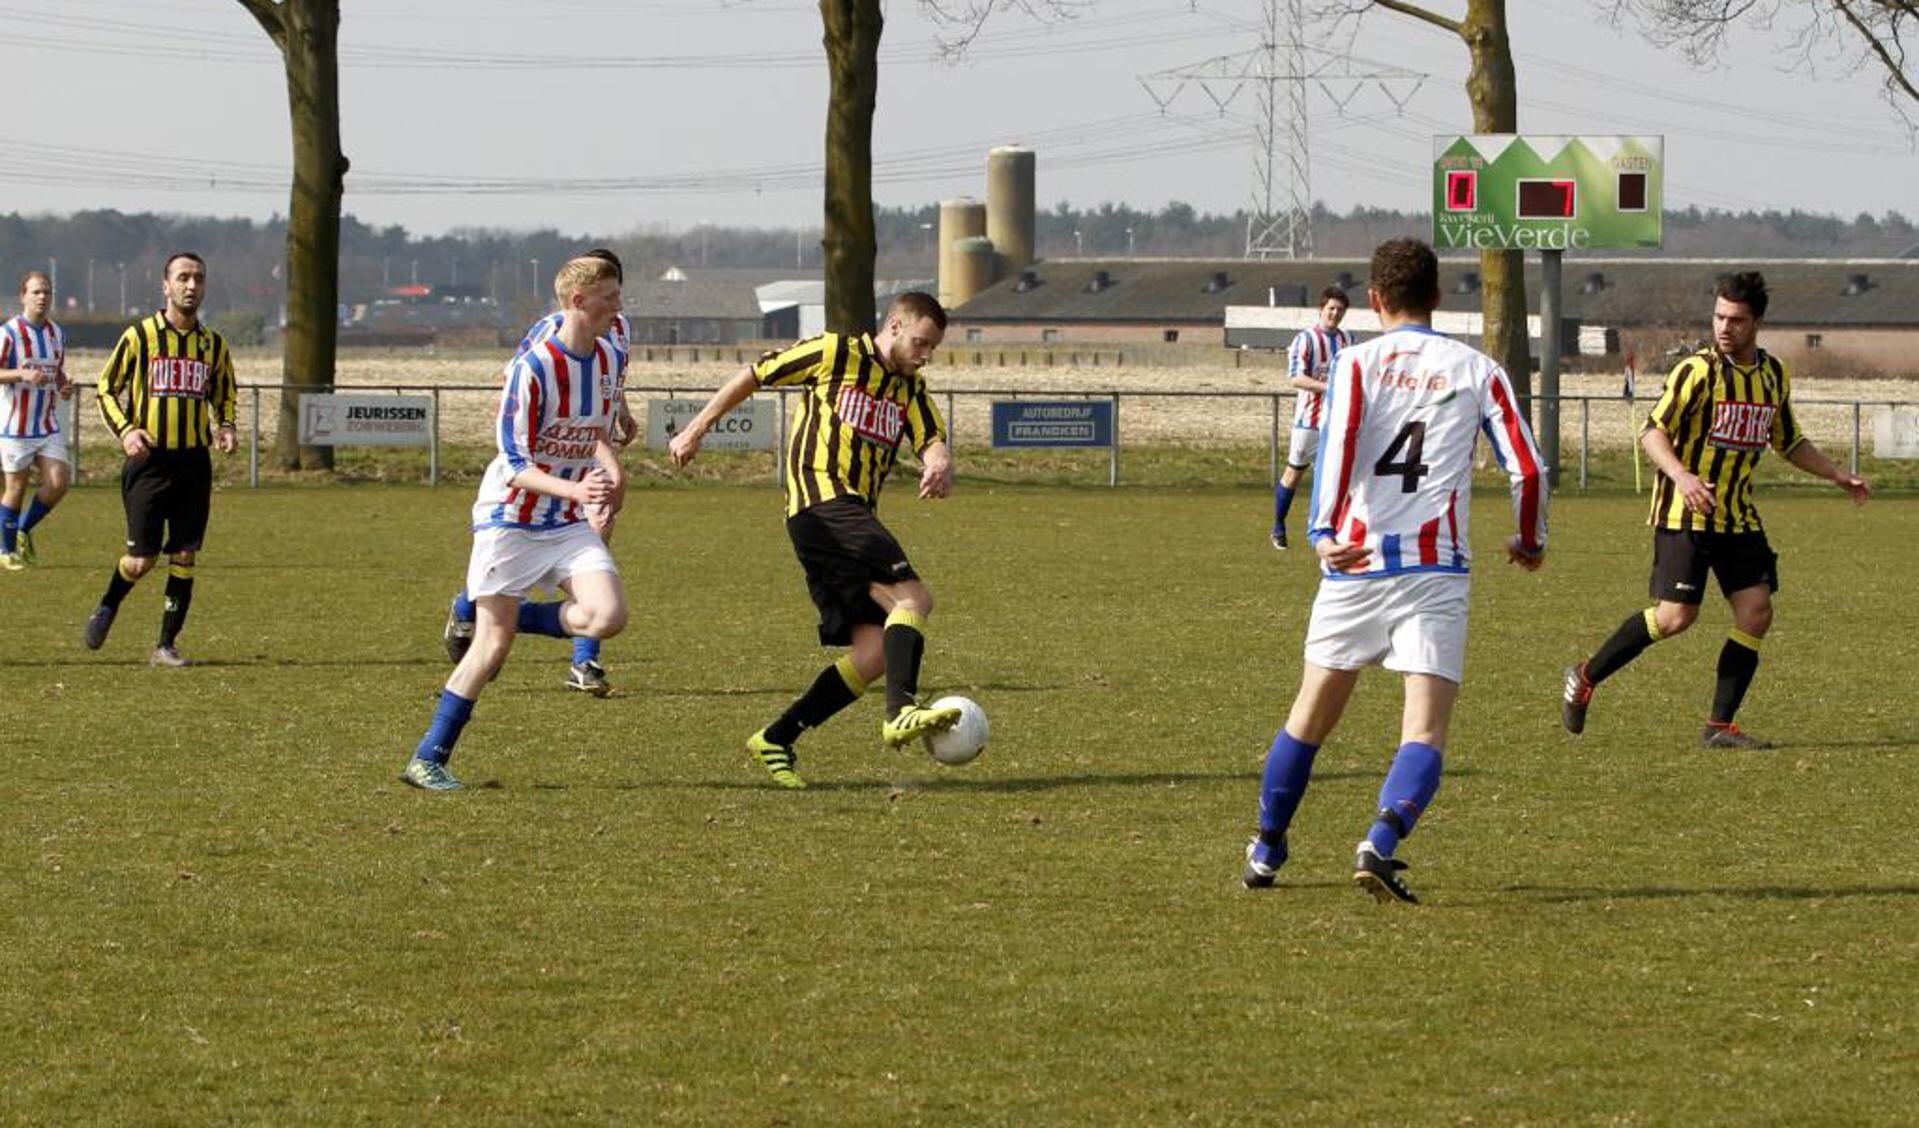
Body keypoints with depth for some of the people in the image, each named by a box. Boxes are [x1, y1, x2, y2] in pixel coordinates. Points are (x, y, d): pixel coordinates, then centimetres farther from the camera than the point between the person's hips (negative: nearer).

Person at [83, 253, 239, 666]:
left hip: (194, 463, 3)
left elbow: (225, 395, 22)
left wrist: (226, 427, 1)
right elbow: (106, 388, 5)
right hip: (149, 460, -3)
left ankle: (166, 646, 7)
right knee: (141, 560, -3)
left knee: (184, 558, -2)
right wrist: (125, 430, -11)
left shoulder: (214, 344, 9)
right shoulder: (139, 336, -1)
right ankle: (107, 608, 27)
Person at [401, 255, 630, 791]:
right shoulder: (532, 369, -20)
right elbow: (515, 462, -20)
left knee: (608, 616, -16)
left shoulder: (607, 360, 2)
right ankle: (428, 760, 5)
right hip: (510, 520, -6)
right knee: (492, 645, -6)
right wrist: (574, 490, -32)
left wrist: (612, 473, 11)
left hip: (568, 524, 6)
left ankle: (516, 618, 11)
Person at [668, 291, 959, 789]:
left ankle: (776, 740, 2)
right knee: (913, 596, -24)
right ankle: (902, 711, -38)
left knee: (875, 650, -2)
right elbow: (752, 377, 9)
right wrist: (696, 429, 9)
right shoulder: (835, 354, 2)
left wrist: (939, 466, -19)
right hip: (821, 501, -8)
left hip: (853, 515, 8)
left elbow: (934, 443, 5)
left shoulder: (911, 391, 20)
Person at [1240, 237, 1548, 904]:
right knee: (1425, 732, -7)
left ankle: (1265, 852, 27)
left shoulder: (1358, 364, 4)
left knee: (1310, 717, 16)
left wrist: (1323, 533, -23)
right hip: (1436, 570, -1)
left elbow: (1337, 441, -14)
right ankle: (1381, 843, -31)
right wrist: (1530, 541, 19)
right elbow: (1526, 467, 2)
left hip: (1355, 565, 1)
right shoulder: (1476, 370, 7)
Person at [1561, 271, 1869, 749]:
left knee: (1756, 613, -4)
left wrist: (1838, 476, 20)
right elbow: (1652, 432, -16)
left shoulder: (1773, 373, 9)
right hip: (1685, 514, -6)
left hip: (1738, 516, 6)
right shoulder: (1698, 370, -11)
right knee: (1675, 616, -12)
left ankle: (1720, 726, 3)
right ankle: (1584, 678, 6)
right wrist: (1682, 476, -33)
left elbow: (1788, 440, 25)